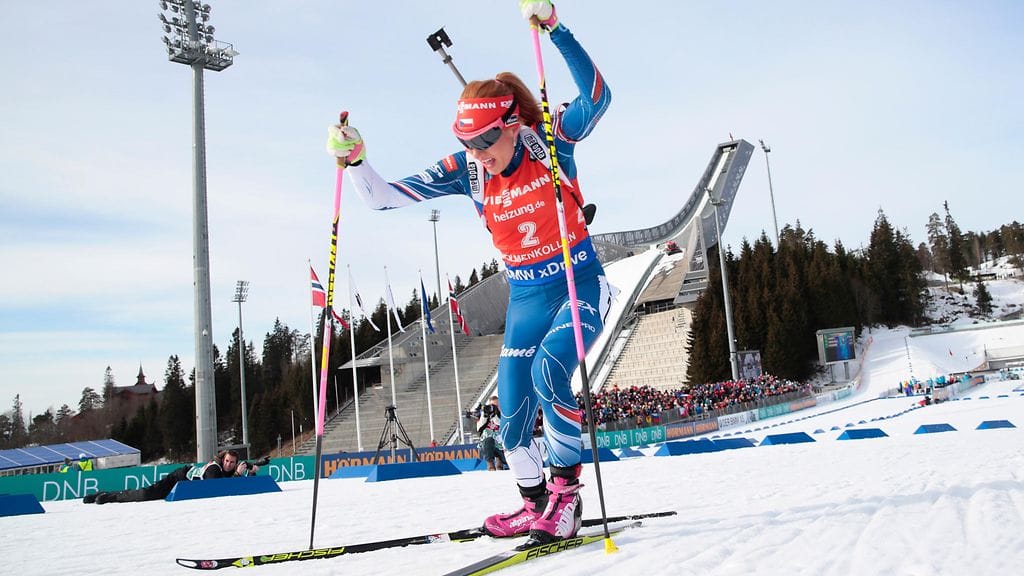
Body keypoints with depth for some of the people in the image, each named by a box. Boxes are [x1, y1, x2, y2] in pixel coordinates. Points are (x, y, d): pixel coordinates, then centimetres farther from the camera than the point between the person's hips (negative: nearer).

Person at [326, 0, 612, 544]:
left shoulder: (551, 140, -13)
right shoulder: (465, 170, -6)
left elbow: (596, 96, -32)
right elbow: (383, 197, -5)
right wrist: (353, 160, -23)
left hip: (581, 283, -4)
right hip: (525, 297, 5)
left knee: (549, 371, -30)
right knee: (512, 416, 3)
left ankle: (565, 487, -8)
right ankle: (537, 505, 27)